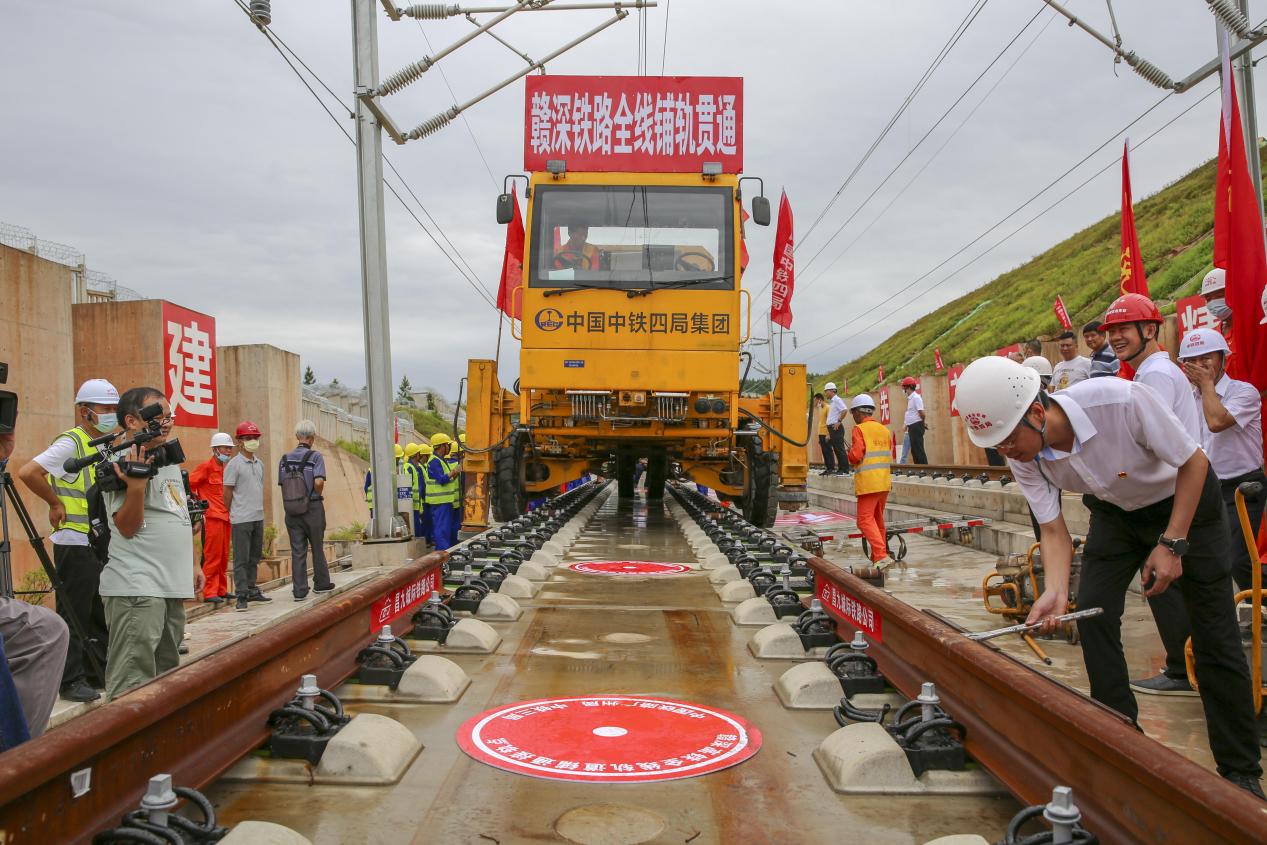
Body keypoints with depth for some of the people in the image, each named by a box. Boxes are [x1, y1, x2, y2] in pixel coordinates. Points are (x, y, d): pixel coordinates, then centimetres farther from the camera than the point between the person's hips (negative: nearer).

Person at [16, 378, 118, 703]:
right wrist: (56, 503, -15)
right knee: (74, 615, -1)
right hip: (75, 544, -8)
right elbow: (27, 472, -24)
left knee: (102, 614, 14)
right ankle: (71, 681, 7)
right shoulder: (70, 442, -12)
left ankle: (99, 673, 23)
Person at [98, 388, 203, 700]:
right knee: (132, 682, -11)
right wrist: (136, 484, -27)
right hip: (137, 590, -9)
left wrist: (192, 564, 23)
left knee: (166, 673, 16)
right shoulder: (121, 462, -9)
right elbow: (127, 527, -15)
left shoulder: (170, 460, 17)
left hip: (172, 586, 9)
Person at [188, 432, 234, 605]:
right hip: (212, 517, -8)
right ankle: (210, 592, -2)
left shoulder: (225, 469, 15)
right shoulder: (206, 467, -8)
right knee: (213, 556, -6)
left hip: (225, 517, 8)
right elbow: (189, 485, -12)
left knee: (224, 556, 12)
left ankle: (221, 591, 20)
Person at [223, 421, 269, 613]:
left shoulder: (259, 463, 14)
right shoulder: (234, 464, -8)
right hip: (241, 519, -7)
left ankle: (252, 590, 23)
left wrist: (259, 510, 16)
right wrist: (230, 514, -1)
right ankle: (242, 596, -3)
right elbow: (227, 492, -6)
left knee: (254, 557, 13)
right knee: (241, 559, -4)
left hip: (258, 517, 7)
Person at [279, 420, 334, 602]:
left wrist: (290, 500, 12)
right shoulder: (316, 456, -10)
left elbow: (282, 484, 4)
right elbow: (319, 482, -21)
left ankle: (299, 590, 4)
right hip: (313, 507, -3)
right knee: (317, 547, 12)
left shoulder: (285, 458, 6)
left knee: (297, 551, 5)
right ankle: (321, 583, 24)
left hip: (291, 510, 3)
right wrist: (318, 494, -2)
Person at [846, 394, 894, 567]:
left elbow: (856, 456, -15)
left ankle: (881, 555, -20)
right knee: (878, 519, 16)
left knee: (865, 520, -7)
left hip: (868, 483, -7)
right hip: (885, 482, 7)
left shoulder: (859, 429, -7)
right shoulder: (885, 430, 13)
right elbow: (890, 456, 17)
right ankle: (878, 555, 22)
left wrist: (850, 452, 5)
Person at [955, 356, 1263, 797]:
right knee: (1091, 612, -9)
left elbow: (1193, 462, -23)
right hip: (1115, 510, 4)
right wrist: (1055, 591, -33)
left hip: (1185, 501, -4)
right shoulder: (1022, 456, -23)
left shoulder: (1121, 400, -39)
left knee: (1215, 637, -3)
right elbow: (1053, 529, -15)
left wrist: (1172, 544, -25)